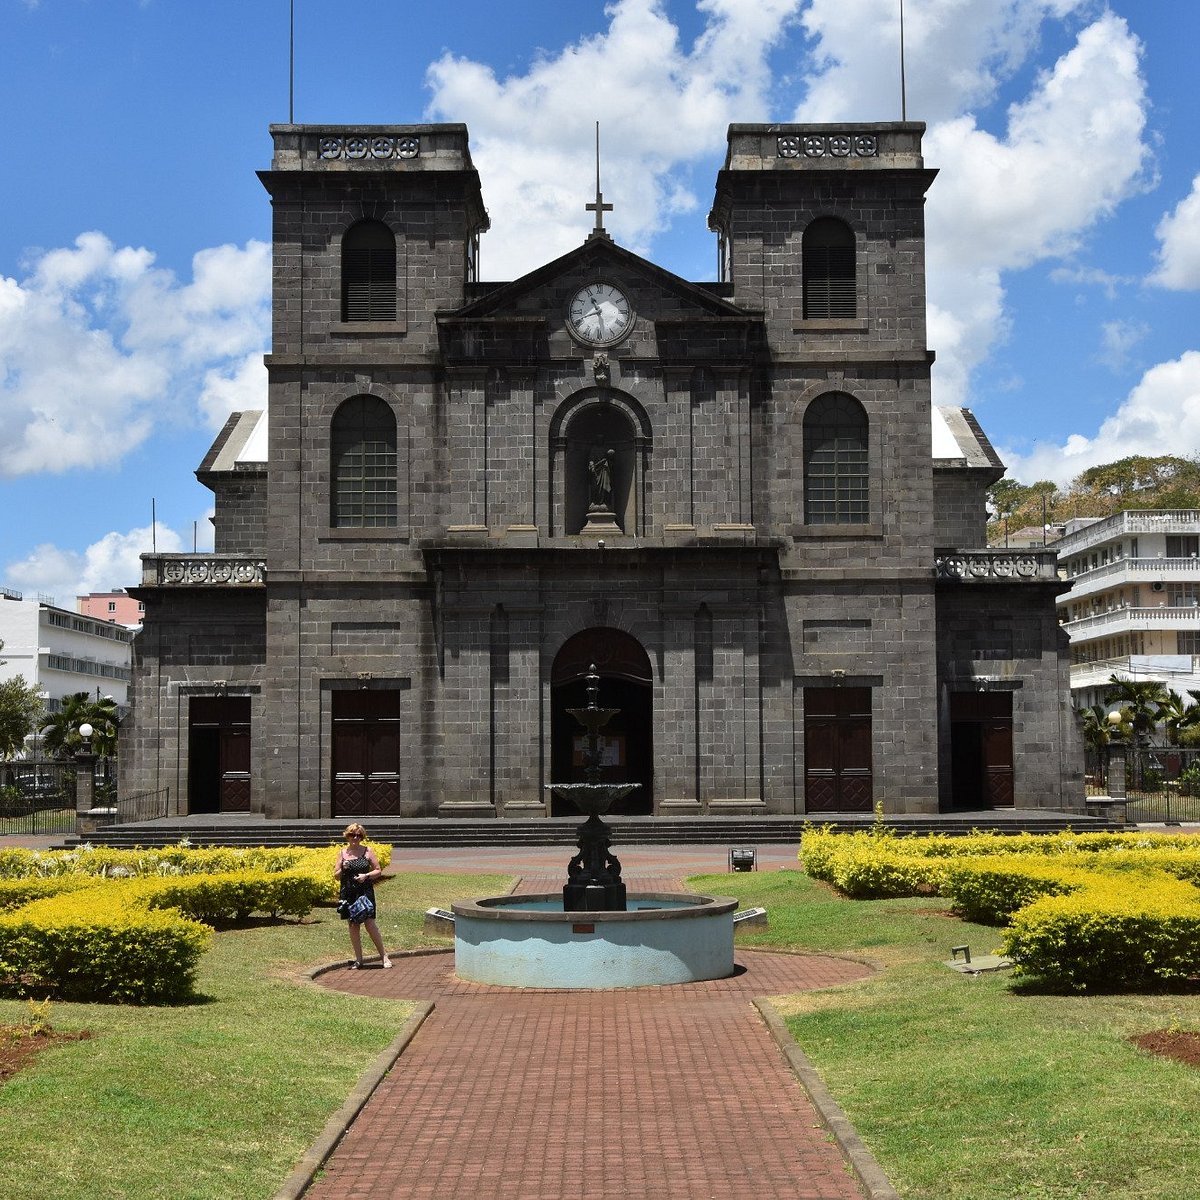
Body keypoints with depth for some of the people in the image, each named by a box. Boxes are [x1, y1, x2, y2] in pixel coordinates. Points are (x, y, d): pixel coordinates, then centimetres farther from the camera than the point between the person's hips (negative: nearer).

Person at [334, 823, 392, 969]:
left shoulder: (367, 851, 3)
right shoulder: (342, 853, 7)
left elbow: (378, 871, 4)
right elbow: (336, 876, 10)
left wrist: (366, 875, -13)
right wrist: (343, 870, -10)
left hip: (365, 892, -2)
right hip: (348, 894, 2)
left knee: (370, 924, -8)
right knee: (353, 925, 5)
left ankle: (384, 955, 2)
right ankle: (358, 959, 14)